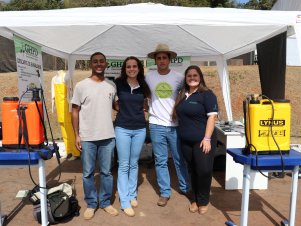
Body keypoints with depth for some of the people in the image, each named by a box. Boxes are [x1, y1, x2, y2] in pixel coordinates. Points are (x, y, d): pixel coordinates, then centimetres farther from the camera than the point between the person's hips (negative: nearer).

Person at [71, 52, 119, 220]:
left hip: (108, 137, 2)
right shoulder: (81, 86, -2)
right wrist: (77, 135, -4)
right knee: (88, 173, 8)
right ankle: (91, 204, 26)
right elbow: (75, 111, 1)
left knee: (106, 172, 12)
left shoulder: (111, 87, 6)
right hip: (87, 138, -2)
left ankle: (105, 202, 29)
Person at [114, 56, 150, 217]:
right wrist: (117, 107, -3)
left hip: (140, 129, 3)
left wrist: (143, 109, 2)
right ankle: (125, 201, 11)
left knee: (134, 164, 14)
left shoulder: (143, 86, 3)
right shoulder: (118, 83, -6)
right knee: (123, 165, 2)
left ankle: (132, 195, 29)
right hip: (122, 128, -3)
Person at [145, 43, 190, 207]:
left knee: (180, 159, 11)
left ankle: (185, 188, 31)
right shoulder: (149, 77, 2)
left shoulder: (178, 77, -1)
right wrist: (149, 107, 7)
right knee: (160, 161, 8)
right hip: (156, 125, 1)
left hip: (176, 125, 0)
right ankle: (165, 192, 22)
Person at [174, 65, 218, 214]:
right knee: (192, 171, 14)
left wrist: (207, 138, -19)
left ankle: (203, 201, 20)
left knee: (204, 170, -1)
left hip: (202, 140, -5)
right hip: (186, 141, 6)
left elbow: (212, 116, -12)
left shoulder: (207, 94, -6)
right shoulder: (182, 95, 13)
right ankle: (195, 199, 30)